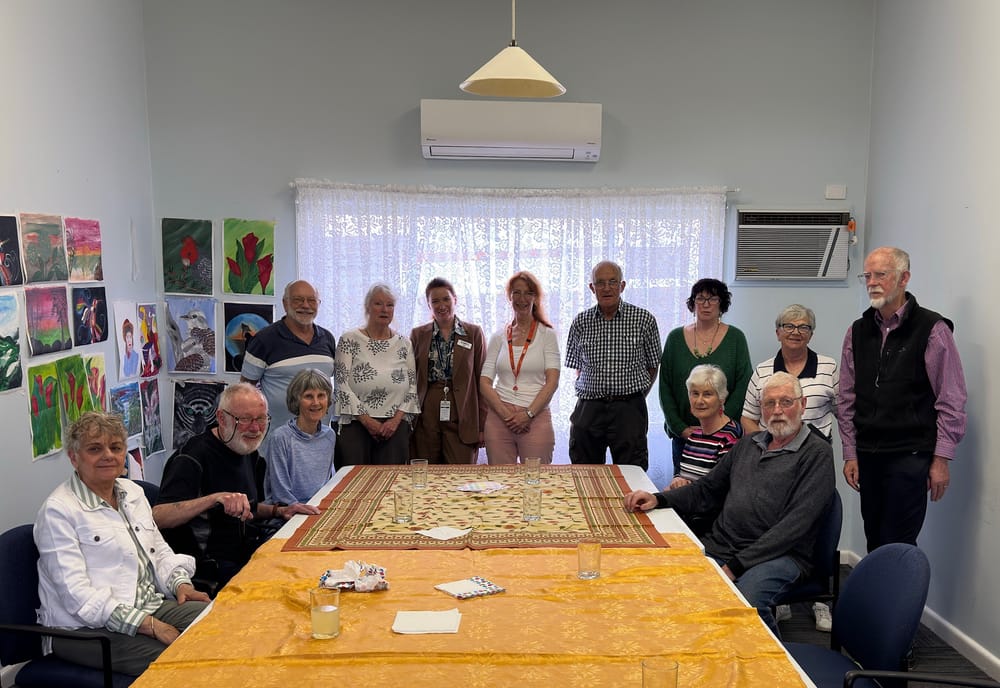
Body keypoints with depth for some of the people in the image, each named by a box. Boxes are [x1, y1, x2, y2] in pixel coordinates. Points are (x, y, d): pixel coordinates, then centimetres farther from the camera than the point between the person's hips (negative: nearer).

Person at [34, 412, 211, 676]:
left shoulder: (133, 492, 13)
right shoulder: (57, 511, -11)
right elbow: (77, 595, -19)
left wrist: (180, 583, -2)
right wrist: (148, 625, -23)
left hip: (150, 606, 7)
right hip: (85, 628, -7)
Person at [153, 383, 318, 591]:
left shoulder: (249, 452, 12)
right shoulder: (194, 456, -15)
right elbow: (158, 517, -28)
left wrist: (278, 511, 7)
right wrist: (215, 498, -39)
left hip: (251, 549, 9)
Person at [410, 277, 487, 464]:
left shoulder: (474, 333, 5)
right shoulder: (418, 335, 9)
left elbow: (482, 381, 4)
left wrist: (482, 425, -1)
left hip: (461, 419, -1)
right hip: (425, 418, 1)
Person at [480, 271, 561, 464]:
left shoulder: (547, 334, 4)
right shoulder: (499, 337, 11)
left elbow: (552, 381, -4)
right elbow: (484, 383, 5)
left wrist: (528, 414, -13)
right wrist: (505, 413, -8)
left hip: (536, 418, -2)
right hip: (499, 418, 2)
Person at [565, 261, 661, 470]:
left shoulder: (644, 319, 0)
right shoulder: (581, 322, 6)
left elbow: (653, 365, 9)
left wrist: (636, 397, 8)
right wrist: (589, 394, 8)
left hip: (629, 408, -2)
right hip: (589, 408, 2)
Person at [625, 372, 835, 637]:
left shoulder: (817, 453, -2)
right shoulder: (749, 443, 20)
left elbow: (796, 523, -12)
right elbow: (707, 489, 24)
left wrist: (737, 565, -17)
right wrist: (659, 499, 5)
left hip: (779, 553, -5)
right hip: (719, 545, 6)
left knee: (746, 598, -36)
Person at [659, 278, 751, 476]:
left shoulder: (735, 338, 1)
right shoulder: (676, 337, 5)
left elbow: (742, 387, -4)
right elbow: (665, 388, 4)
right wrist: (680, 428, -5)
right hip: (683, 434, 2)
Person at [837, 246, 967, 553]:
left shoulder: (932, 330, -5)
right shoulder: (857, 332, 9)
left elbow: (951, 401, -5)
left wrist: (941, 459, -7)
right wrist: (850, 454, 9)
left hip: (910, 457, -5)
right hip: (868, 456, 5)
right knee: (875, 542, 11)